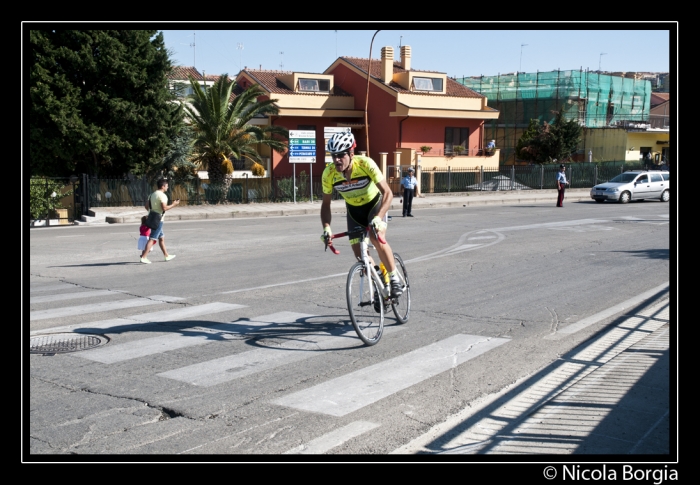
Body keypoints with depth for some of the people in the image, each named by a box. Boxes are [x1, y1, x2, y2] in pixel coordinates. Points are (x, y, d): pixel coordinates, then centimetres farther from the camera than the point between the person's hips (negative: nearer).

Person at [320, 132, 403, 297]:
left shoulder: (365, 164, -33)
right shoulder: (328, 173, -23)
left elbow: (387, 193, -34)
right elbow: (326, 204, -11)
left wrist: (378, 218, -48)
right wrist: (326, 228, -26)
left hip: (375, 204, -3)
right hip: (353, 209, 3)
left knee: (377, 239, -27)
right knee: (359, 252, -4)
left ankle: (394, 278, -7)